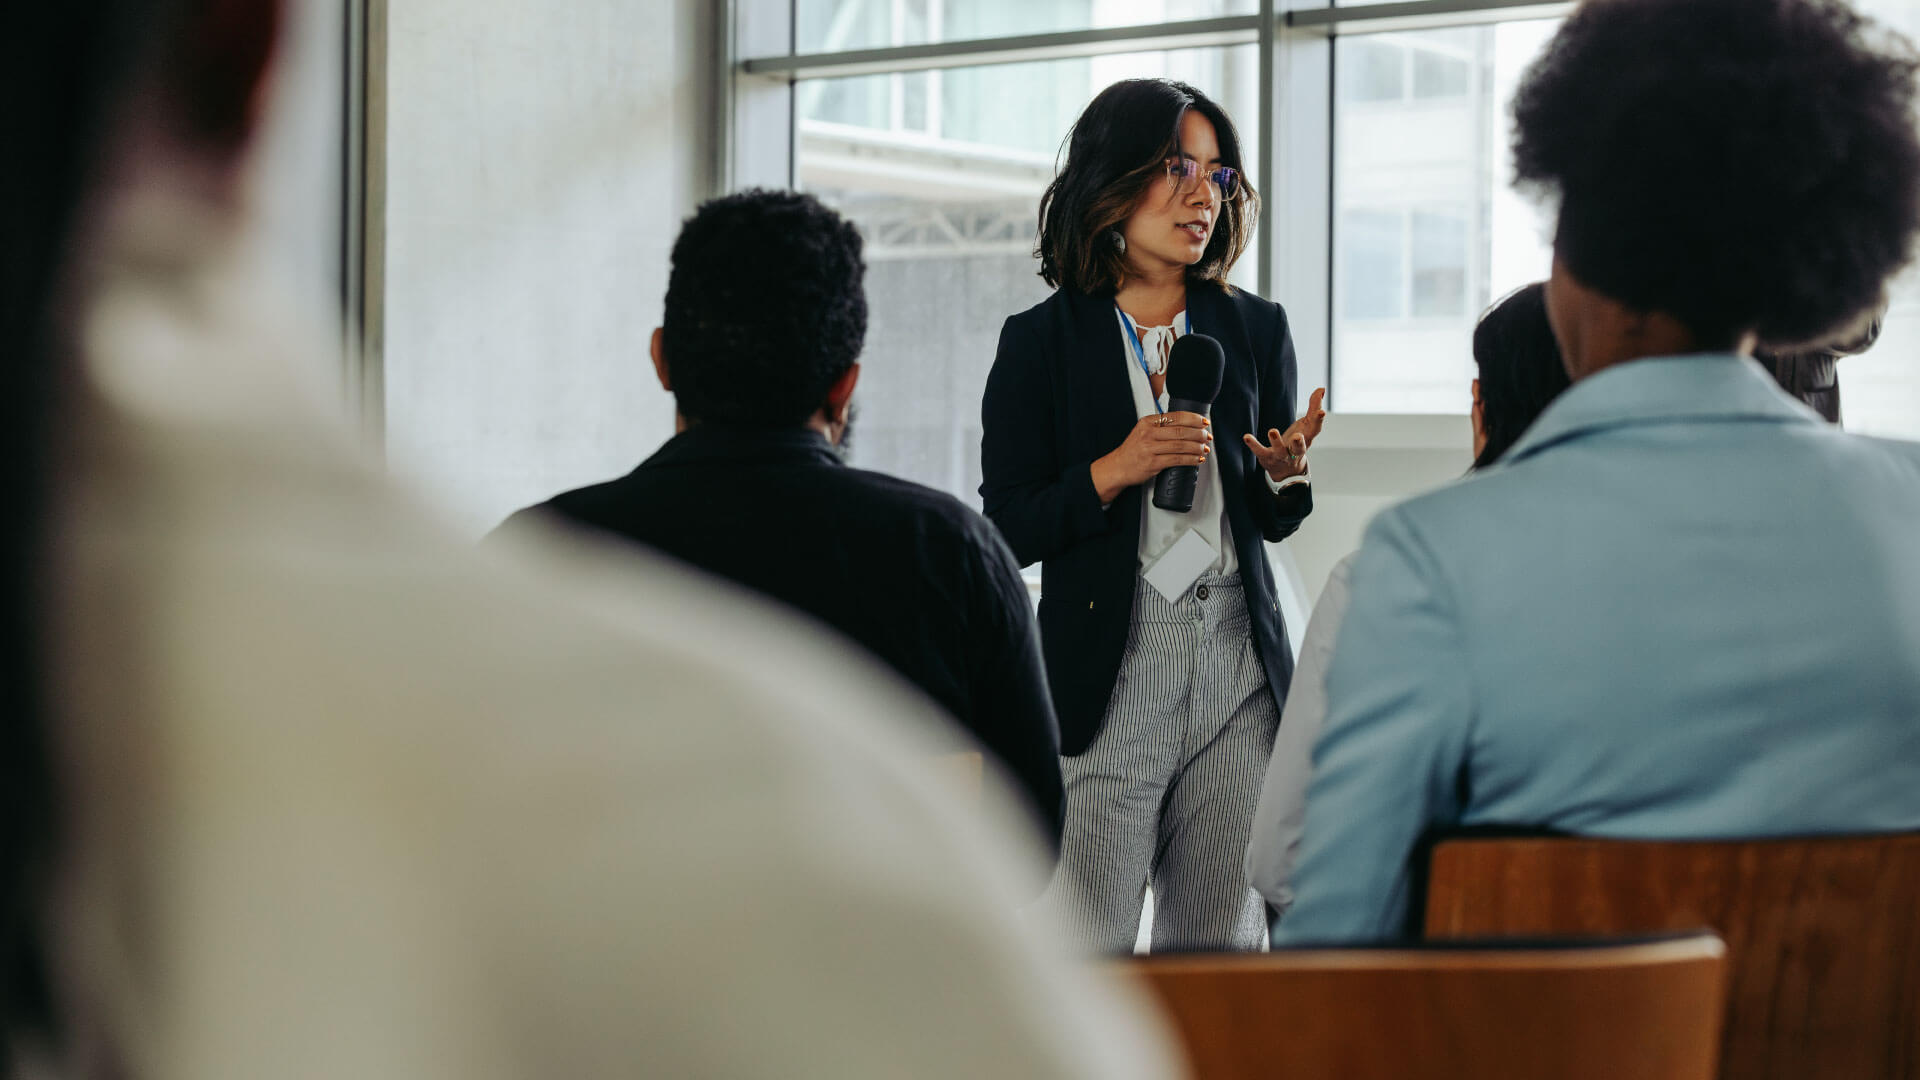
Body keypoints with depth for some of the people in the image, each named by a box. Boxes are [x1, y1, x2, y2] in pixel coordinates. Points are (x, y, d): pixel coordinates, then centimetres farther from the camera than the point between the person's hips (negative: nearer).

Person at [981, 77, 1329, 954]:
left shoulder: (1255, 330, 12)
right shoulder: (1041, 341, 2)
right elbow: (1008, 531, -2)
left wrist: (1284, 472, -5)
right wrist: (1114, 471, -15)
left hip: (1238, 668, 3)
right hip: (1105, 676, -3)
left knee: (1219, 950, 5)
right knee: (1082, 956, -6)